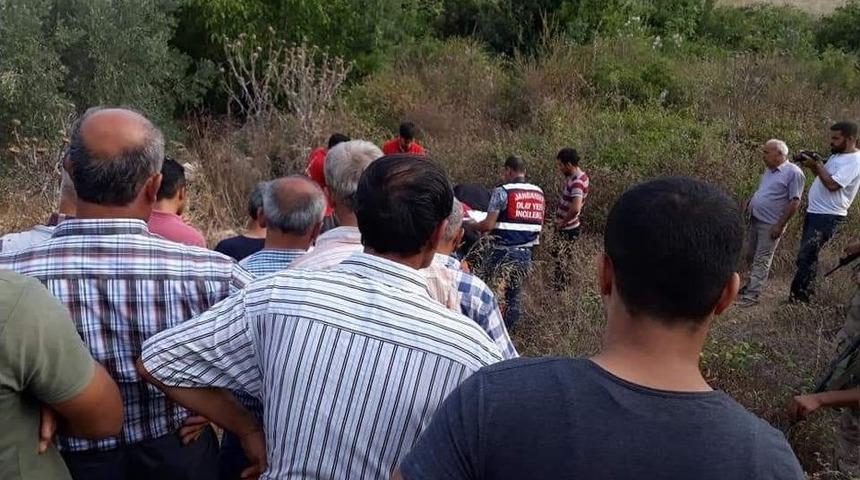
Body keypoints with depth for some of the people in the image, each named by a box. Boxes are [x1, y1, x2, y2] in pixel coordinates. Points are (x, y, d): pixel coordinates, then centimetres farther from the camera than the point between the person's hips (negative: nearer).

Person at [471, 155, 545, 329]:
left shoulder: (503, 192, -11)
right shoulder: (539, 193, 8)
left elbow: (488, 225, -14)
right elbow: (539, 225, 15)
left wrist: (470, 226, 2)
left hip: (504, 253, -6)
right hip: (526, 253, 6)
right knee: (514, 297, 13)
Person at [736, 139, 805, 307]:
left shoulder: (793, 173, -15)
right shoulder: (769, 170, 10)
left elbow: (795, 202, -17)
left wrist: (780, 225, -19)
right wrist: (750, 204, 8)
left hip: (770, 225, -8)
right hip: (754, 220, 8)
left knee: (761, 261, -4)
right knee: (749, 256, 16)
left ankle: (752, 295, -1)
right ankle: (752, 284, 32)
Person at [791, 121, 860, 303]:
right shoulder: (837, 155, 14)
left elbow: (832, 184, -24)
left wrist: (817, 164, -15)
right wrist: (812, 164, 1)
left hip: (828, 217, -10)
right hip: (814, 212, 10)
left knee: (806, 257, -11)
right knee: (807, 256, 14)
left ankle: (799, 298, -5)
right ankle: (806, 293, 22)